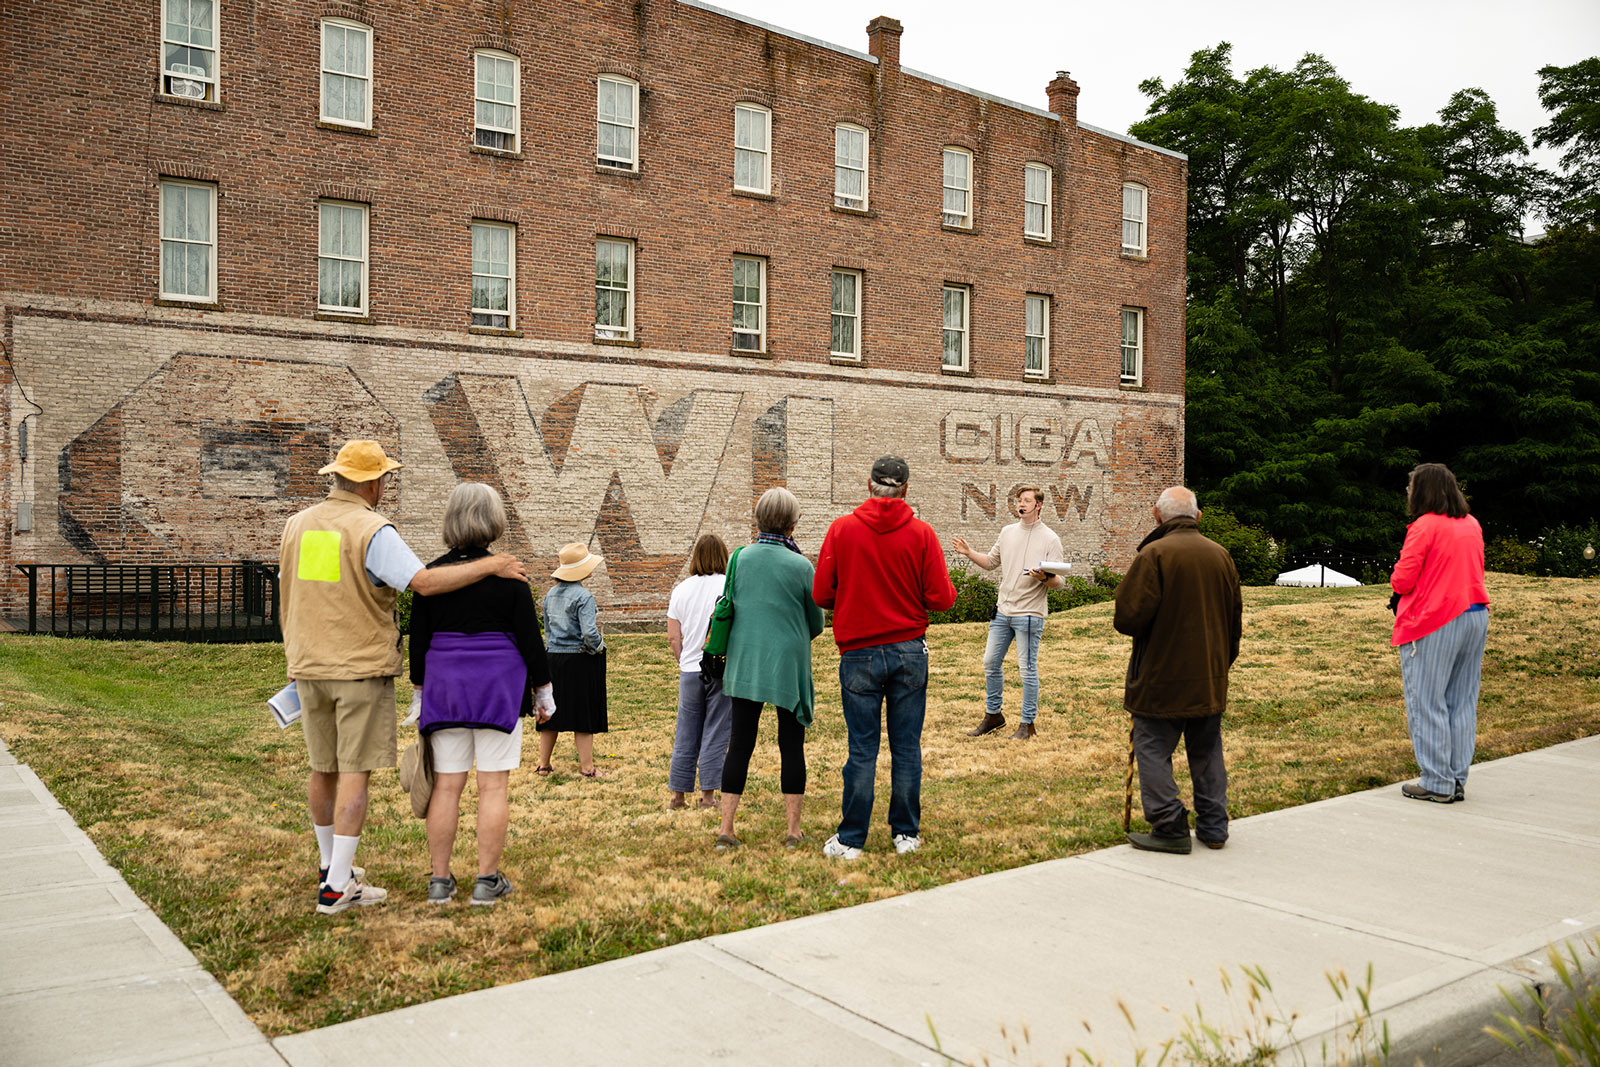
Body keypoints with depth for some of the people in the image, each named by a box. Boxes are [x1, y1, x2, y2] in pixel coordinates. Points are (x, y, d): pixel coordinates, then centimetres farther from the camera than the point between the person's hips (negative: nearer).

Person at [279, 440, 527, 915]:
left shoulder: (297, 524, 8)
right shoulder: (372, 531, -14)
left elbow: (286, 599, 16)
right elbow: (424, 582, -25)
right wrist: (490, 565, -18)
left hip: (309, 667, 7)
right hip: (363, 668, -7)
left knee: (324, 768, 17)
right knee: (355, 772, -2)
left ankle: (330, 864, 33)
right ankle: (337, 888, -2)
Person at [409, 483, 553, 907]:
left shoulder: (432, 573, 2)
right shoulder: (508, 575, -6)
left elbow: (418, 638, 8)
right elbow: (529, 637, -3)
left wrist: (420, 688, 19)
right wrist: (543, 689, 7)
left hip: (444, 686, 3)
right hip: (498, 689, -3)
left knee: (446, 785, 7)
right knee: (493, 785, 2)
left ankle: (439, 879, 12)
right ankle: (487, 880, 6)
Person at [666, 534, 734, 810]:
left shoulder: (681, 589, 5)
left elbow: (673, 637, 5)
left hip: (690, 671, 3)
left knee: (685, 735, 11)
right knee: (715, 733, 5)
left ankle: (677, 794, 15)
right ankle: (708, 795, 7)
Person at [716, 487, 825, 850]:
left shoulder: (739, 558, -1)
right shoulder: (801, 565, -9)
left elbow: (728, 607, 10)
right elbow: (816, 622, 3)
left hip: (743, 663, 3)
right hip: (788, 664, -3)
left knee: (740, 743, 8)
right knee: (791, 745, 8)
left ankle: (726, 827, 8)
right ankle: (793, 827, 13)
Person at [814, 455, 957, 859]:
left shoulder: (842, 528, -3)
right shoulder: (921, 533, -3)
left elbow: (821, 594, -2)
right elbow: (941, 598, -5)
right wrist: (949, 589, 18)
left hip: (860, 654, 0)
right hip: (909, 651, 1)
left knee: (862, 749, 4)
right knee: (906, 746, 9)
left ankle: (850, 840, 9)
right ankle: (906, 834, 18)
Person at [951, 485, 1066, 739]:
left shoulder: (1050, 539, -7)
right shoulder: (1007, 532, 10)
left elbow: (1059, 582, -8)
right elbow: (991, 562, 22)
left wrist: (1045, 577, -29)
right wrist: (969, 553, 8)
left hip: (1029, 613, -6)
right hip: (1003, 611, 6)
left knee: (1027, 669, 0)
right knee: (990, 663, 11)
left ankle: (1028, 723, 11)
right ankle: (993, 715, 26)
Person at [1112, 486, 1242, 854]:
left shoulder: (1154, 554, -15)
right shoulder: (1220, 555, 5)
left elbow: (1129, 616, -20)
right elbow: (1235, 618, 13)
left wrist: (1124, 622, 3)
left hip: (1162, 677, -6)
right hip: (1209, 678, 6)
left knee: (1154, 749, 3)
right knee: (1207, 752, 16)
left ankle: (1170, 828, 3)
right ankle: (1213, 827, 22)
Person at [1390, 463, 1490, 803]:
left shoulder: (1425, 526, -12)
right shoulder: (1472, 525, 11)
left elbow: (1402, 580, -14)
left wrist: (1397, 580, 8)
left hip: (1434, 623, -7)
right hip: (1475, 616, 8)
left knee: (1427, 702, 0)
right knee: (1461, 702, 12)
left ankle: (1437, 784, 2)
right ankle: (1457, 781, 16)